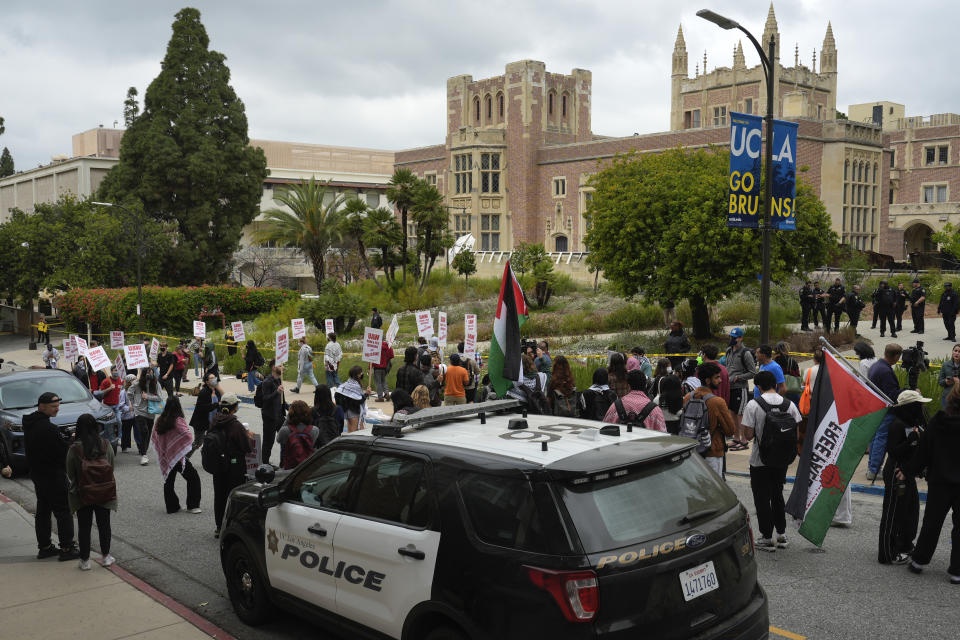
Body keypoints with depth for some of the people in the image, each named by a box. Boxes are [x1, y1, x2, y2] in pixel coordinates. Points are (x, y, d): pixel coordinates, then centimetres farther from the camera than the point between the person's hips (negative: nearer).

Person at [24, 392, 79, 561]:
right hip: (53, 476, -9)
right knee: (63, 511, -2)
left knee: (43, 511, 15)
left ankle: (44, 547, 22)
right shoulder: (47, 428, -24)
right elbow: (65, 449, -24)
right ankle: (67, 548, 1)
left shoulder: (30, 424, 8)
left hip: (37, 475, 9)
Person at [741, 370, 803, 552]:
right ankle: (781, 535, 25)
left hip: (760, 460, -4)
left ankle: (767, 538, 10)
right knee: (777, 495, 20)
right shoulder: (789, 404, -3)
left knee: (762, 498, 6)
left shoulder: (753, 405, -15)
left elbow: (748, 434, -16)